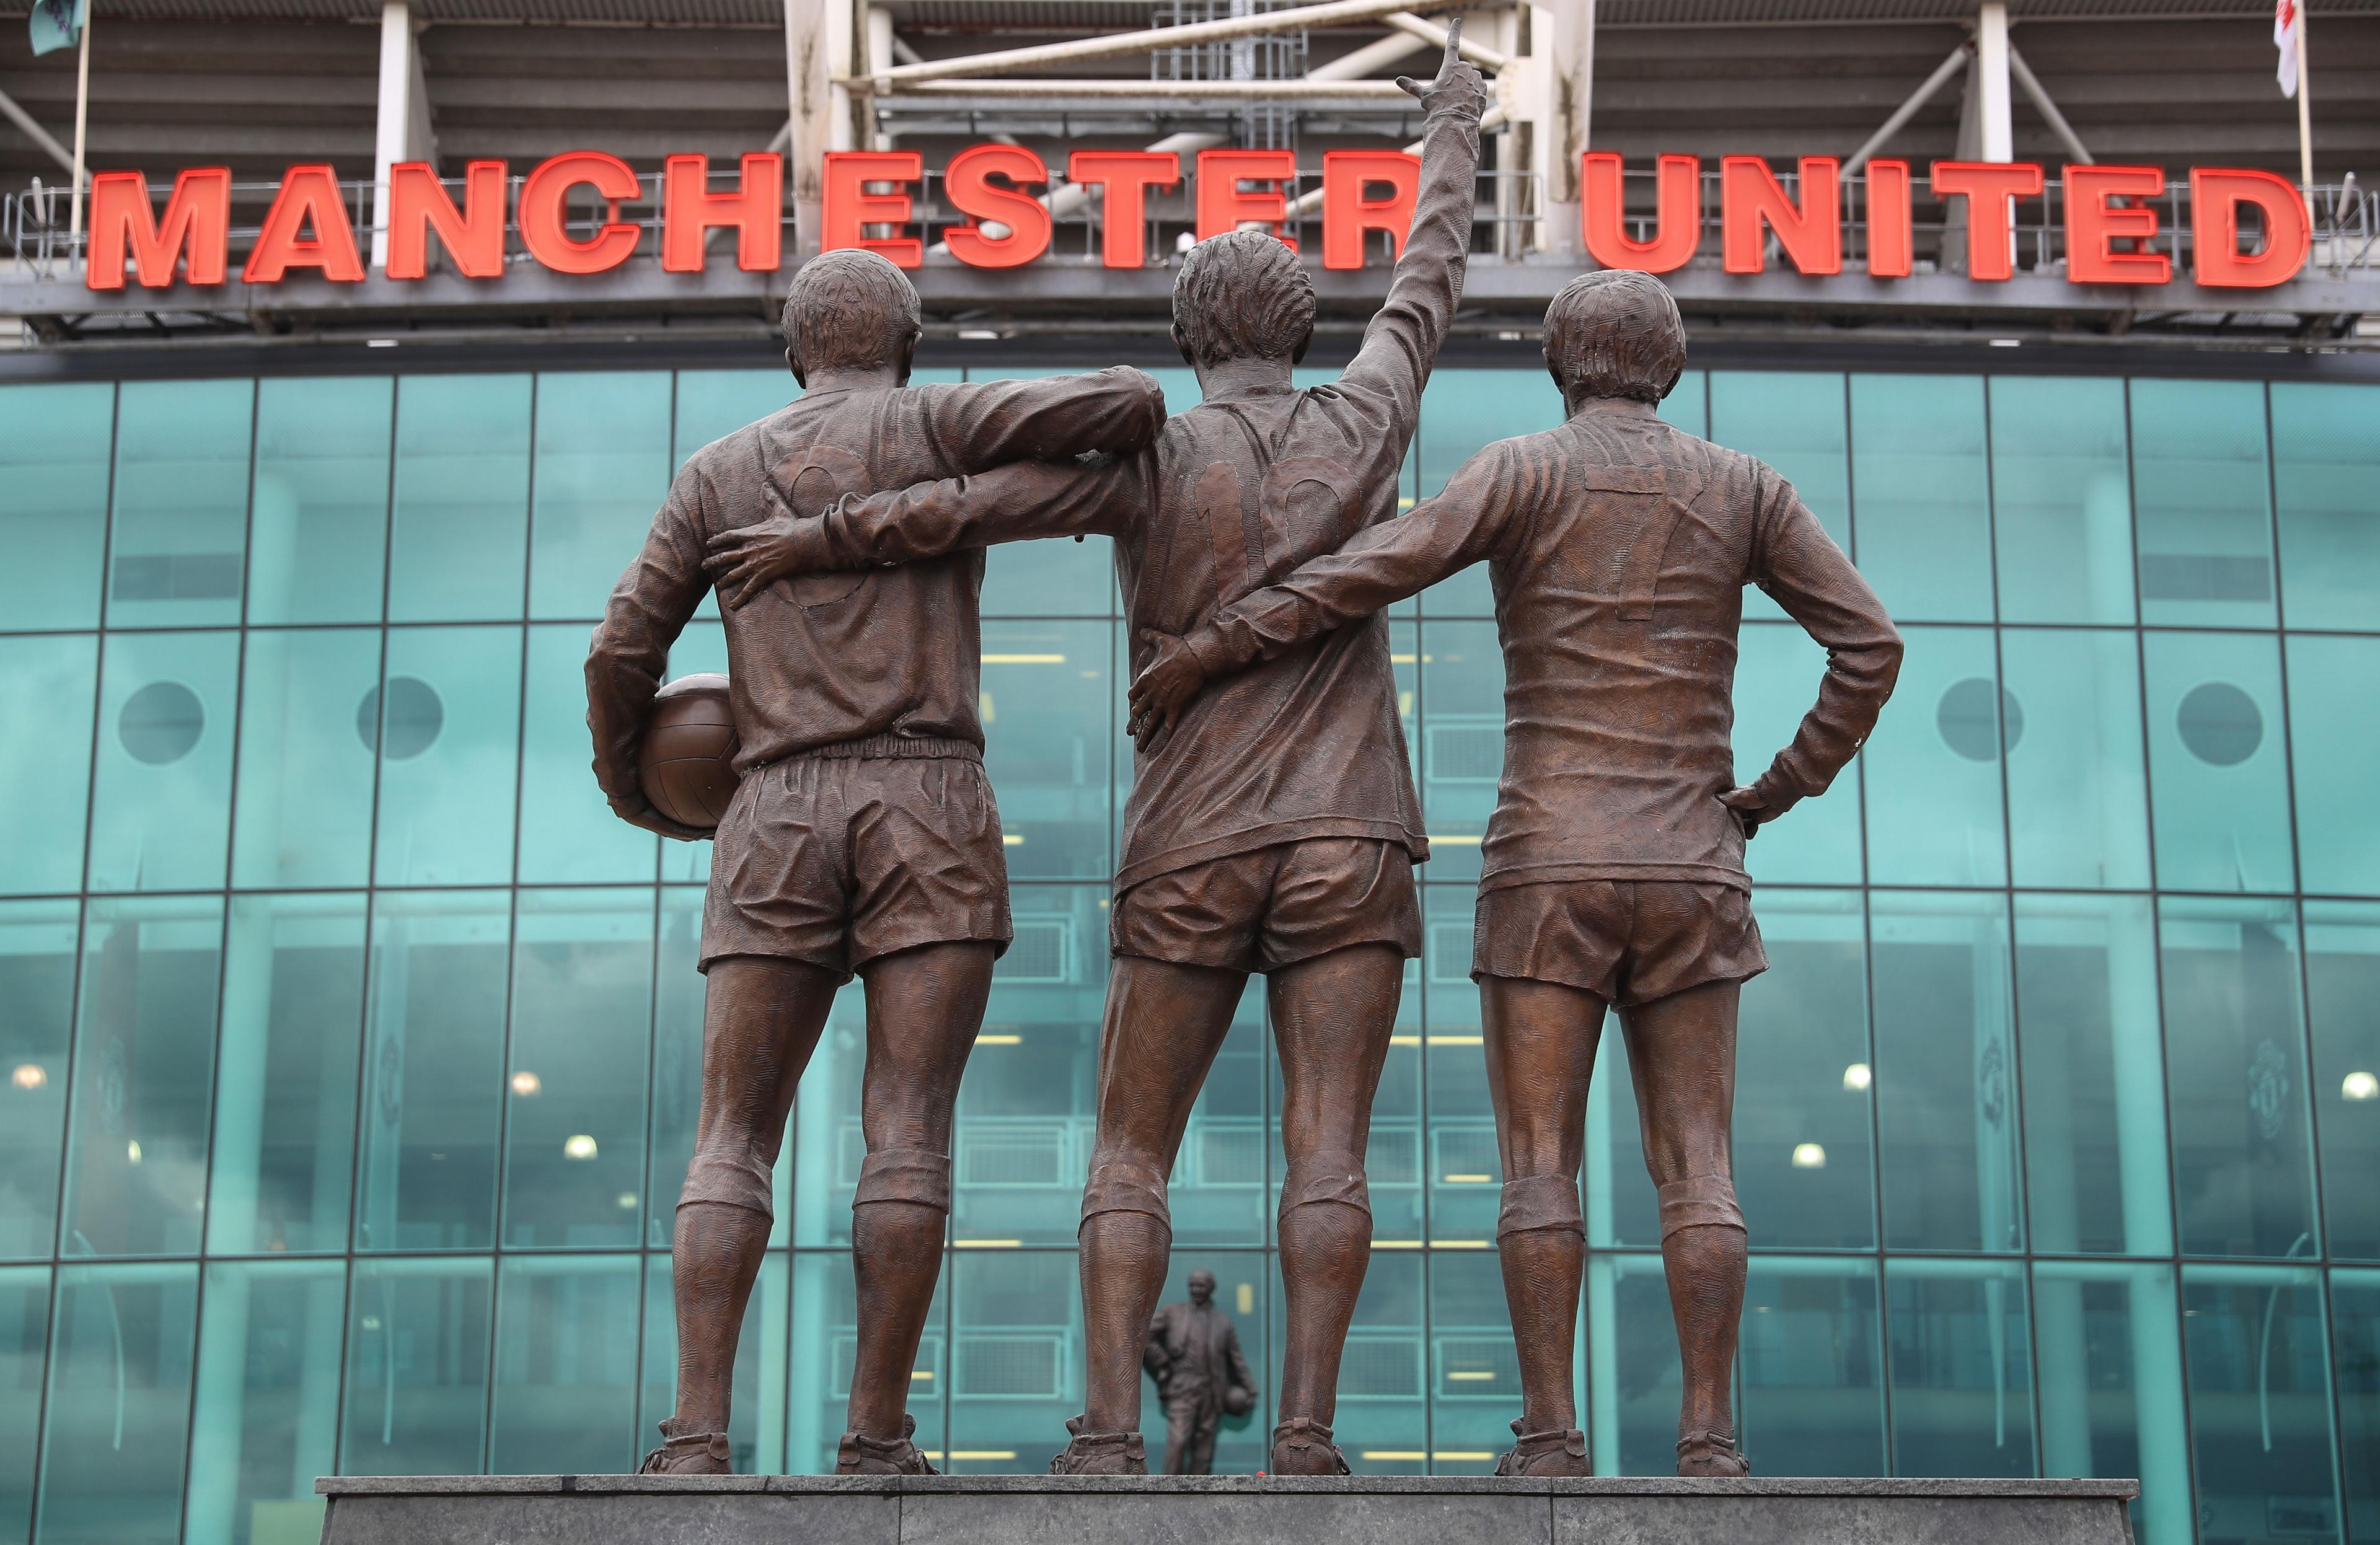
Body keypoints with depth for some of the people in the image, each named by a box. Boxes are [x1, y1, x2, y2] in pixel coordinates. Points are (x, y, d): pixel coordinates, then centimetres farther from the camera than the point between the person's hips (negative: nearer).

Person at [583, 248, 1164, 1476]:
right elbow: (1119, 405, -6)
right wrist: (1143, 426, 20)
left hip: (780, 823, 2)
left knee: (731, 1144, 1)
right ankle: (877, 1440, -11)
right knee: (908, 1134, -4)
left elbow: (623, 652, 12)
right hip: (928, 811, -2)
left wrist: (625, 784, 33)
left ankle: (696, 1435, -13)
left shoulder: (719, 472, 16)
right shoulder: (937, 424, 7)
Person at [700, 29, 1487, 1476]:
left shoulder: (1145, 457, -1)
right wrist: (1453, 131, 40)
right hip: (1347, 849, 1)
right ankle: (1307, 1435, -16)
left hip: (1191, 857, -1)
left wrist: (809, 541, -4)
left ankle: (1110, 1431, -11)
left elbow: (959, 507, -15)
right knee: (1328, 1151, -5)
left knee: (1132, 1156, 3)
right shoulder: (1361, 424, 8)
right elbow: (1429, 282, 25)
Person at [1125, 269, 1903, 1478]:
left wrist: (1208, 649, -9)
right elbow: (1871, 646, 4)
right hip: (1691, 873, 2)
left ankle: (1549, 1440, -8)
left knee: (1540, 1163, -1)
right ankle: (1708, 1443, -6)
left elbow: (1372, 570, -14)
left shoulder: (1525, 472, 0)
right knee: (1695, 1167, 1)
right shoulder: (1745, 490, 9)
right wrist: (1781, 790, 13)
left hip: (1548, 866, -2)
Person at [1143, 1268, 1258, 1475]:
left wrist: (1249, 1389, 10)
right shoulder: (1173, 1313, 8)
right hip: (1182, 1389, -2)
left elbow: (1236, 1359, 15)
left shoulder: (1223, 1322, 13)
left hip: (1211, 1393, 2)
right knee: (1178, 1442, -16)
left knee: (1204, 1449, 2)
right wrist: (1163, 1362, 3)